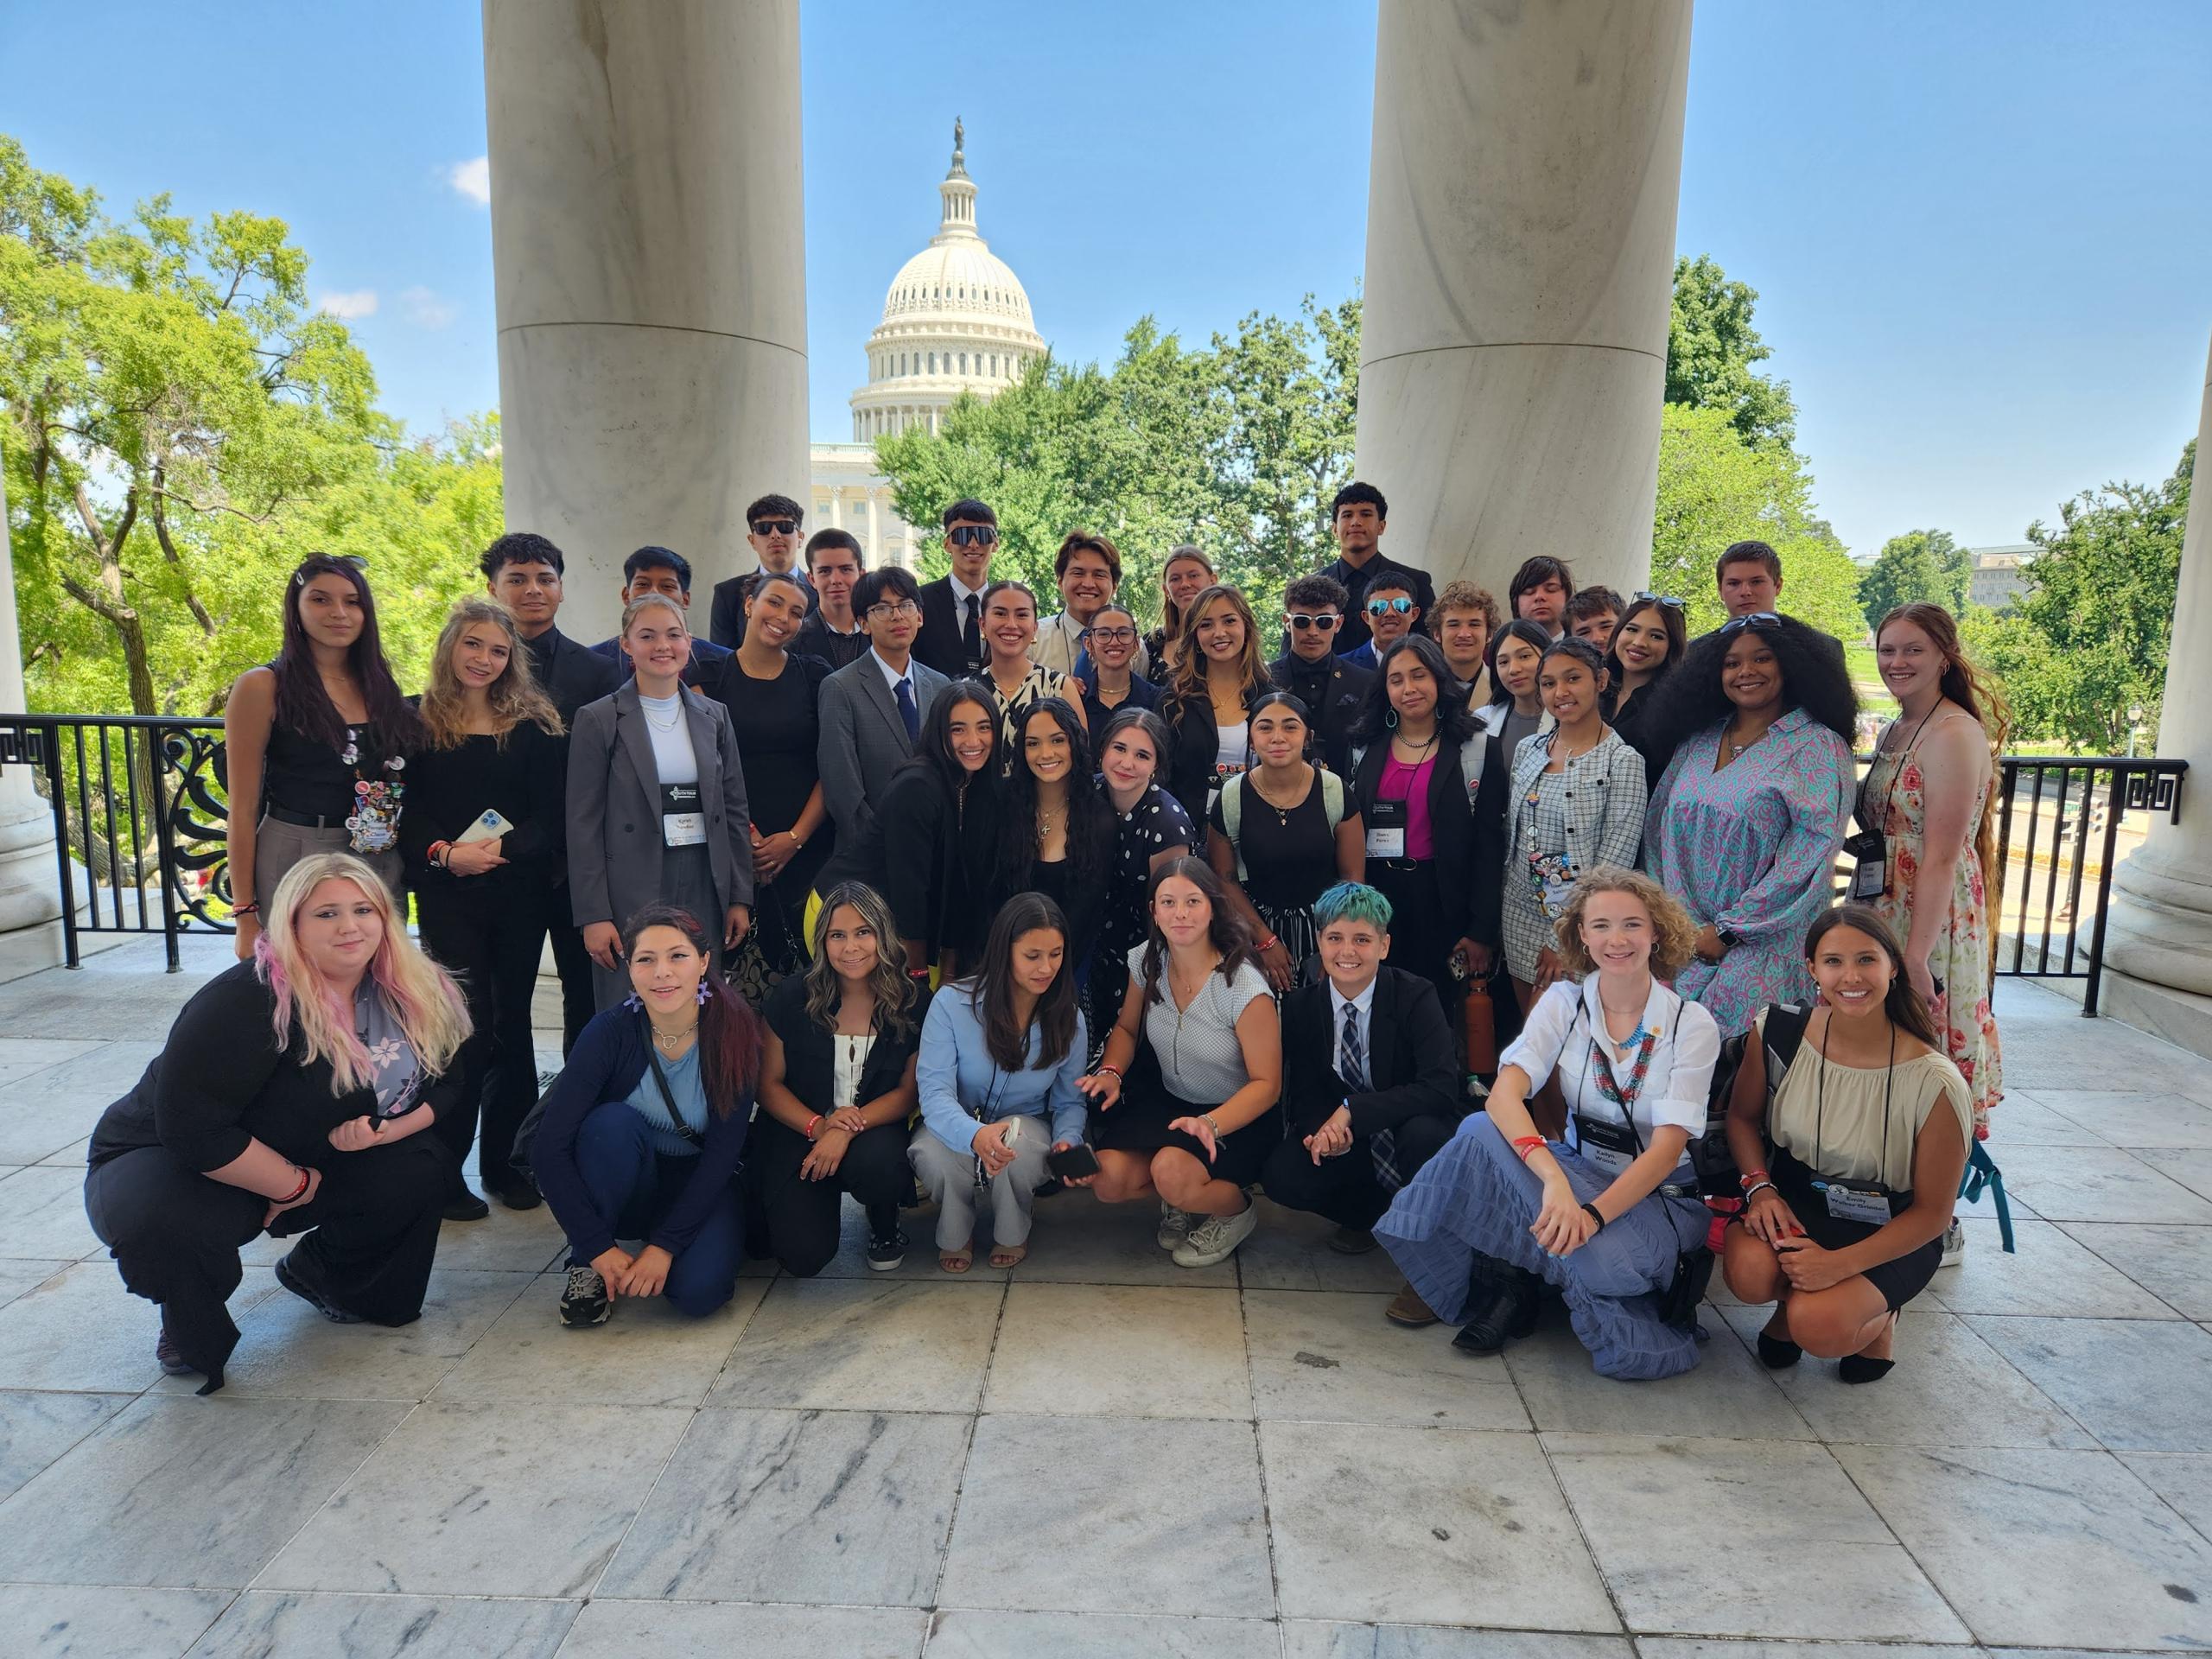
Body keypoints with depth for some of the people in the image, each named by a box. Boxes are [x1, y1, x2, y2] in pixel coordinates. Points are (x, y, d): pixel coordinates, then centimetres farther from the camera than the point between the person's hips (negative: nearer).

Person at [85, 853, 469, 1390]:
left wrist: (385, 1130, -23)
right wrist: (297, 1186, -22)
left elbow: (445, 1084, -2)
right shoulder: (246, 1001, -30)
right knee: (167, 1223, -38)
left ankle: (317, 1271, 14)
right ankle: (191, 1331, -1)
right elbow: (192, 1129, -33)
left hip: (306, 1164, 6)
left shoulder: (409, 993, -10)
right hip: (169, 1161, -5)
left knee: (424, 1169, -17)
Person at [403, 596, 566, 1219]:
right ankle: (443, 1172, 9)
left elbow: (551, 813, -2)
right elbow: (406, 811, 1)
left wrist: (502, 848, -18)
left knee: (512, 1023, 8)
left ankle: (505, 1161, 22)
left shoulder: (535, 725, 3)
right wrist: (445, 852, -17)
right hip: (447, 895, -1)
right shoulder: (418, 722, 3)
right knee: (470, 1027, -5)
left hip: (520, 893, 2)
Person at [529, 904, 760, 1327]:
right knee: (613, 1121, -31)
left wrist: (665, 1245, -22)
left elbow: (723, 1151, -17)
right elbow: (548, 1148, -22)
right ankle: (586, 1267, -12)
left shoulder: (733, 1030, -19)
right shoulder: (612, 1031, -20)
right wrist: (598, 1247, -26)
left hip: (700, 1185, 0)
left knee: (699, 1289, -28)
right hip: (626, 1186, 1)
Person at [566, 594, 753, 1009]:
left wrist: (741, 897, 6)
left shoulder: (714, 715, 10)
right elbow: (583, 825, -4)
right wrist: (593, 916, -9)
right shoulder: (597, 720, -2)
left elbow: (735, 811, 11)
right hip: (631, 895, -3)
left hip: (705, 889, 4)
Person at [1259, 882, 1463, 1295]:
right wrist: (1324, 1128, -25)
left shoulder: (1416, 997, -16)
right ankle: (1367, 1213, 9)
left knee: (1422, 1131, -38)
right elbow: (1302, 1092, 0)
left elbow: (1442, 1087, -26)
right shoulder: (1301, 1006, -5)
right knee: (1281, 1177, -24)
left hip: (1415, 1133, -3)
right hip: (1345, 1141, 3)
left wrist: (1353, 1110, -32)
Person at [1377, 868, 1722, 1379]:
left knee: (1603, 1262, -37)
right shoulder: (1564, 1001, -5)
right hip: (1577, 1171, 3)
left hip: (1659, 1191, -2)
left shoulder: (1691, 1024, -10)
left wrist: (1593, 1213, -35)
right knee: (1482, 1131, -28)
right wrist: (1554, 1180, -39)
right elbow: (1505, 1094, -20)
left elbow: (1668, 1146, -18)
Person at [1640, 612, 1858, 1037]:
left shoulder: (1817, 746, -3)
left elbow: (1810, 858, -11)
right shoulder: (1695, 743, 12)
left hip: (1766, 939, -4)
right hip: (1687, 939, 4)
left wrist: (1728, 930, -12)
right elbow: (1662, 832, 10)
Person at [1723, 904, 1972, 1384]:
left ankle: (1877, 1318, 11)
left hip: (1889, 1232, -2)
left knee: (1819, 1327, -27)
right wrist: (1759, 1188, -13)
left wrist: (1841, 1263, -22)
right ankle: (1792, 1302, 8)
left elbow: (1932, 1212, -11)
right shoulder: (1777, 1033, -13)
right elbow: (1742, 1116, 6)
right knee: (1749, 1272, -30)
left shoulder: (1934, 1083, -20)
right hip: (1793, 1197, 2)